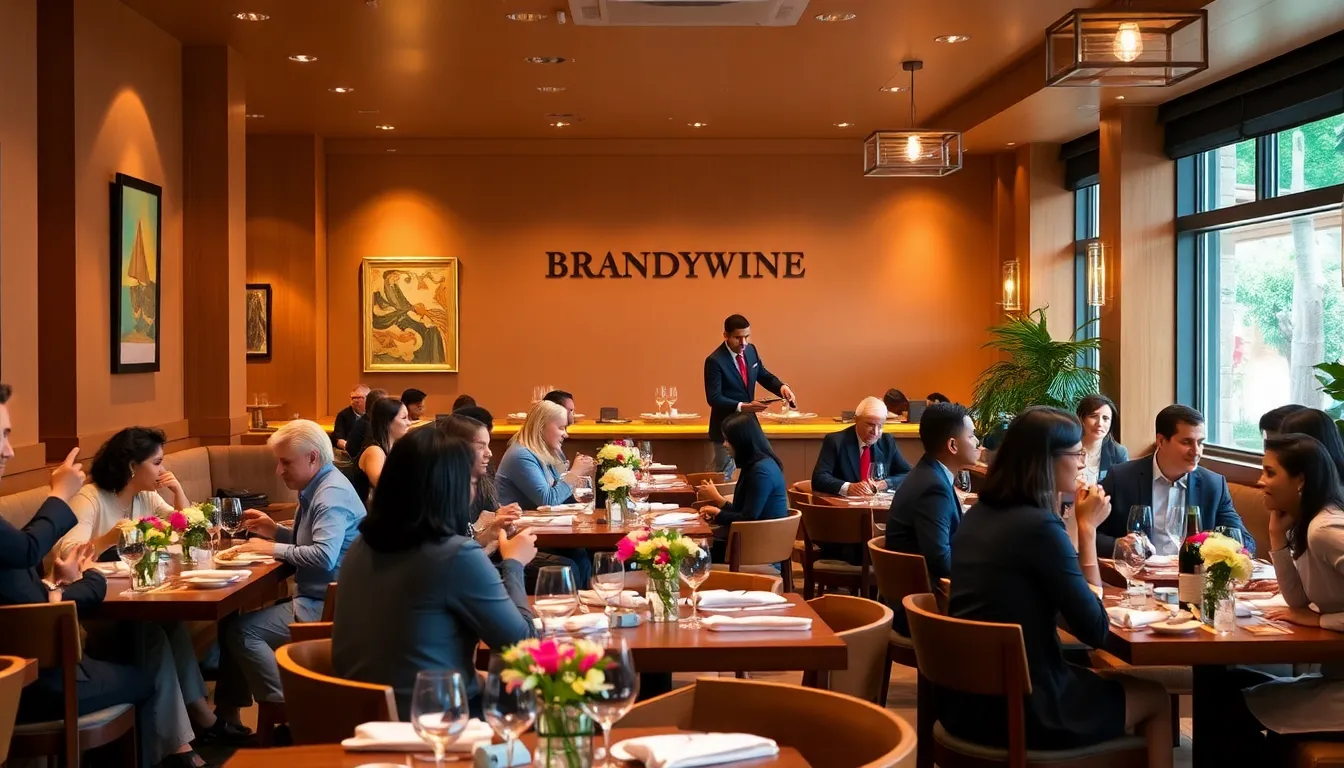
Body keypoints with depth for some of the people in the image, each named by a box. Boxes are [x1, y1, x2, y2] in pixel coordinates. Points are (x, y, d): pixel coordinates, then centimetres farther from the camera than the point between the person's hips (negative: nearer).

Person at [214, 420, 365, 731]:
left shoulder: (332, 494, -18)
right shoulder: (317, 488, 13)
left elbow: (324, 556, -31)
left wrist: (275, 548, -18)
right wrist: (275, 531, 11)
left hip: (324, 608, -10)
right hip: (315, 598, 10)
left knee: (242, 631, -14)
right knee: (230, 620, 7)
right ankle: (227, 714, 12)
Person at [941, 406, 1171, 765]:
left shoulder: (977, 514, 6)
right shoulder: (1039, 525, -19)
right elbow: (1096, 630, -12)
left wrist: (1078, 525, 9)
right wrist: (1087, 528, -8)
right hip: (1017, 710, -8)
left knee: (1103, 680, 31)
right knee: (1156, 699, 17)